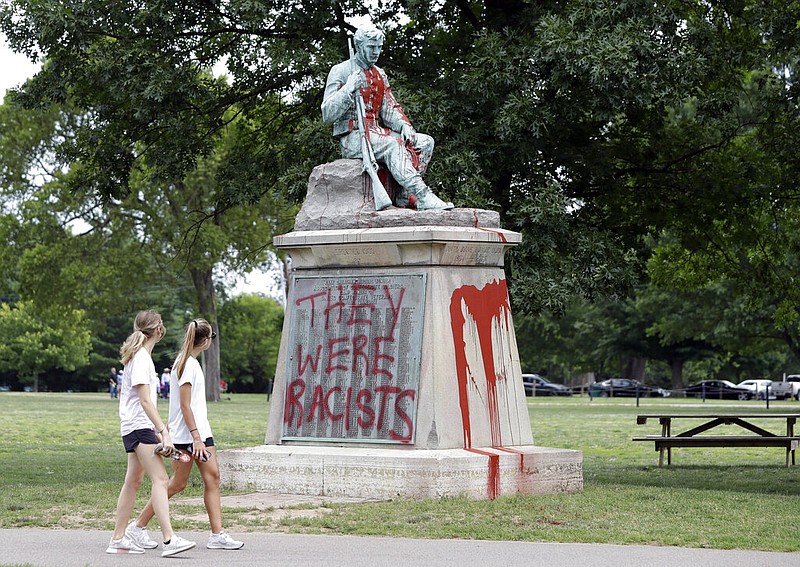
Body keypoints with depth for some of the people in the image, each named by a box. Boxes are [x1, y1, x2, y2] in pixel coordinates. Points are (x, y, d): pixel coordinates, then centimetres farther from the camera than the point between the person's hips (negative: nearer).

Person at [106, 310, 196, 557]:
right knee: (160, 479, -18)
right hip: (139, 426, -11)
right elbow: (145, 401, -20)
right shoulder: (141, 358, -14)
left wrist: (157, 430, 25)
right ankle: (169, 539, -27)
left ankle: (118, 539, 18)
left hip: (136, 427, 11)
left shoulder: (139, 356, 17)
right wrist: (164, 432, -24)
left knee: (133, 481, 13)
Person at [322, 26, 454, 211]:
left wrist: (404, 125, -5)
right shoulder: (340, 71, -1)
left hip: (376, 133, 8)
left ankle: (405, 196, -20)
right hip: (352, 138, -8)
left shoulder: (380, 75, 20)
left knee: (425, 142, -9)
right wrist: (348, 89, -19)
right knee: (392, 144, -35)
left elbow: (389, 108, 16)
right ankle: (422, 196, -44)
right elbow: (327, 115, -8)